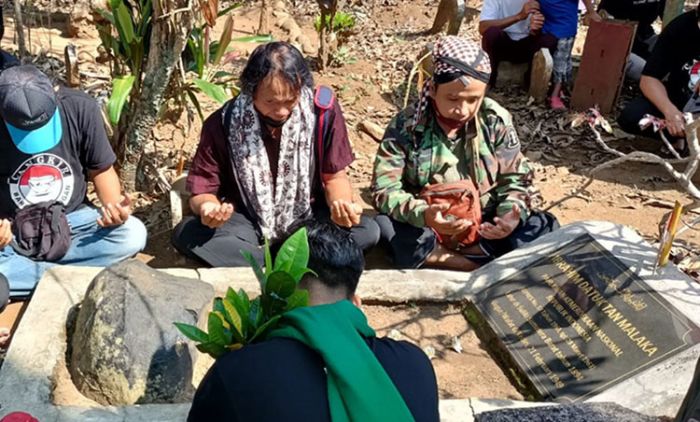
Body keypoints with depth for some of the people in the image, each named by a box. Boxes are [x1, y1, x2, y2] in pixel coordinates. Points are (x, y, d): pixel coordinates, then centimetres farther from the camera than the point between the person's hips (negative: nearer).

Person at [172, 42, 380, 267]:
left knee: (368, 230, -25)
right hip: (246, 221, 0)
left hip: (306, 217, 1)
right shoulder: (223, 123, -17)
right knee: (186, 234, -27)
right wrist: (208, 207, -33)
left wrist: (340, 203, -26)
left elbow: (335, 176, -3)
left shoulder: (323, 111, -16)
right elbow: (202, 191, -8)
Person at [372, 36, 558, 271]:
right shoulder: (406, 126, -11)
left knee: (545, 227, -20)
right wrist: (422, 215, -37)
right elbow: (384, 189, -16)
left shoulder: (496, 120, -5)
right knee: (386, 227, -32)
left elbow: (515, 179, 0)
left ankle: (436, 258, -21)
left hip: (484, 227, 2)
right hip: (430, 228, -2)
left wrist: (511, 214, -23)